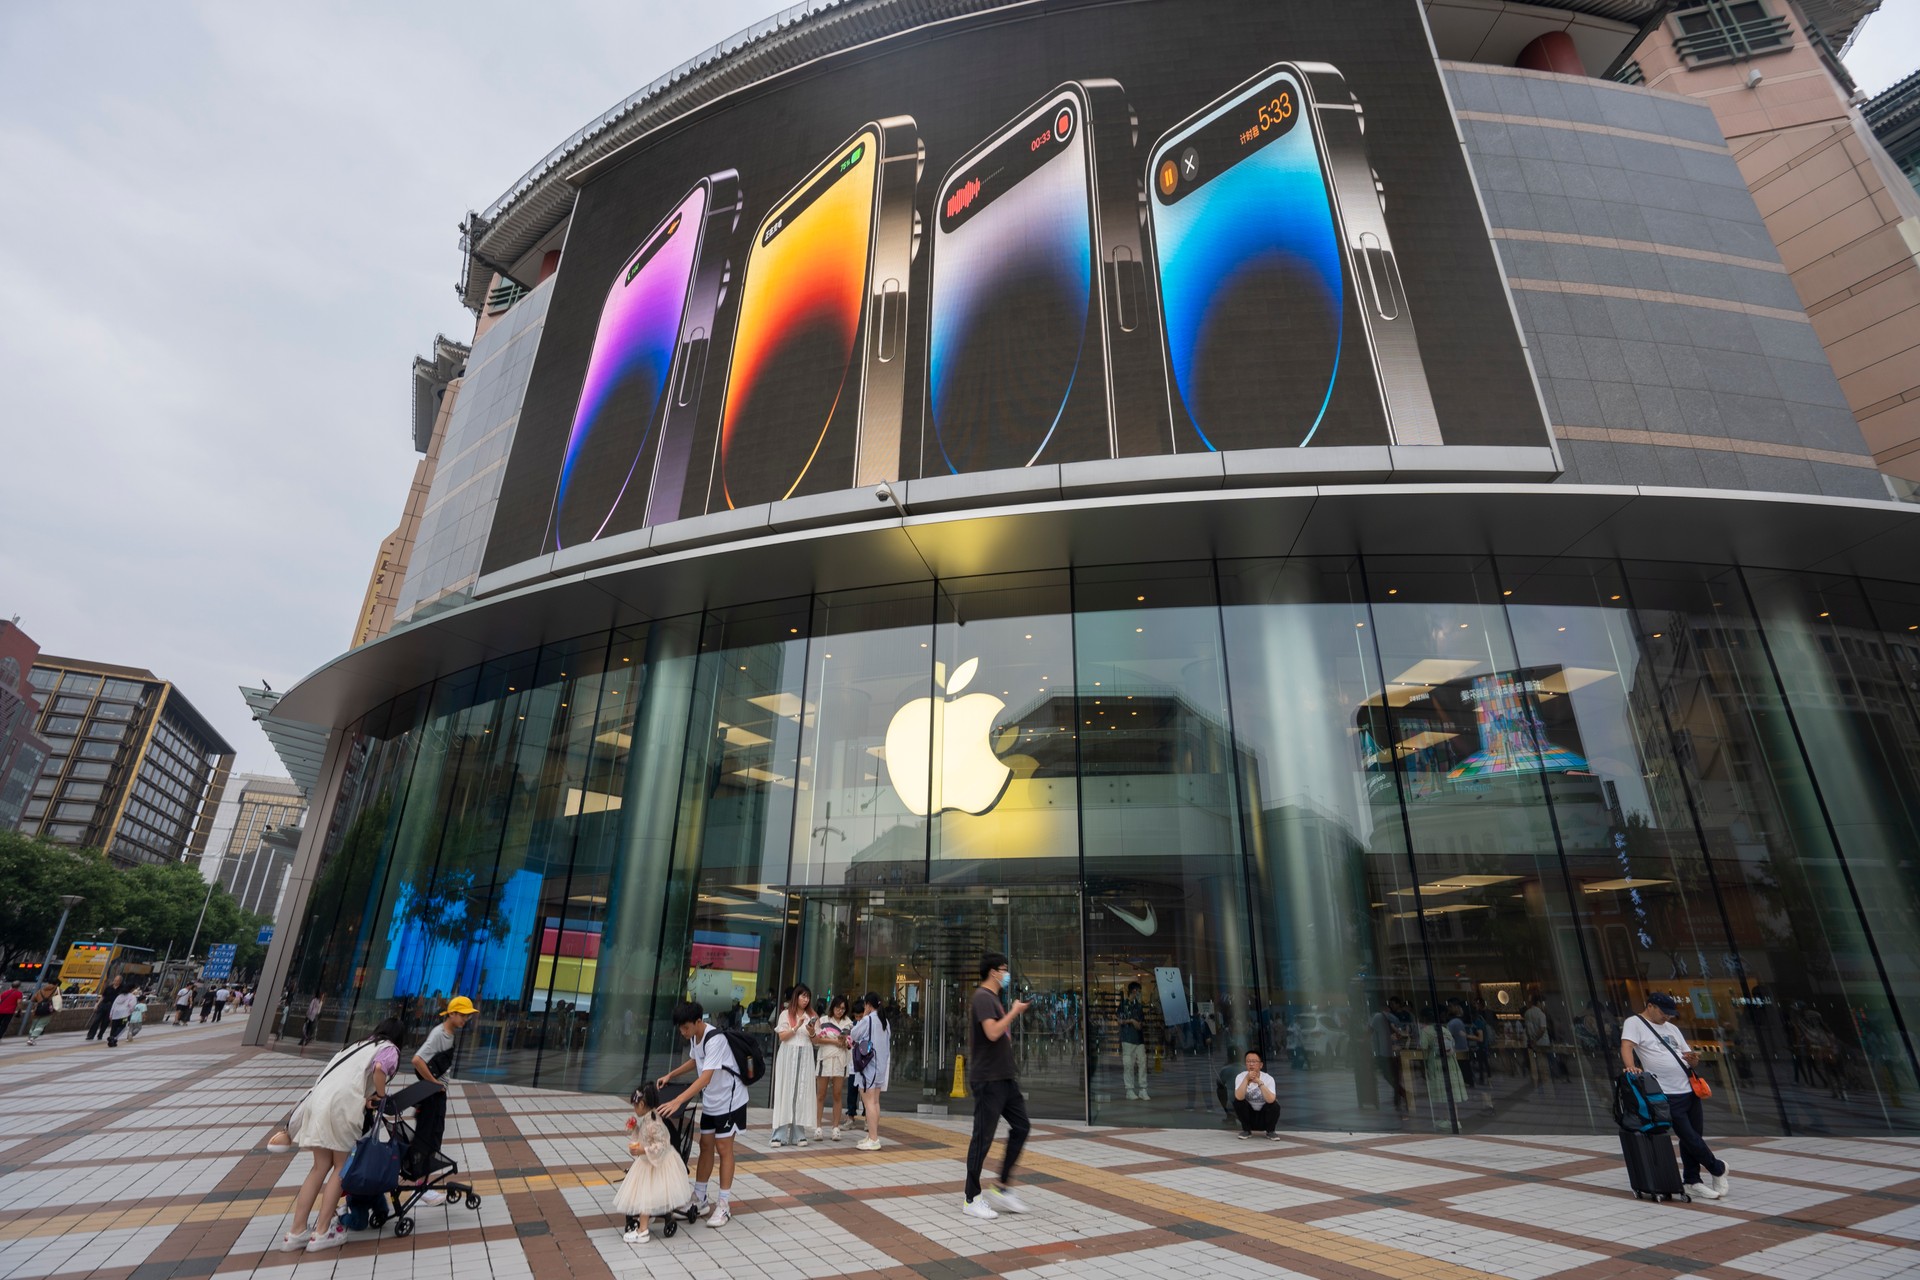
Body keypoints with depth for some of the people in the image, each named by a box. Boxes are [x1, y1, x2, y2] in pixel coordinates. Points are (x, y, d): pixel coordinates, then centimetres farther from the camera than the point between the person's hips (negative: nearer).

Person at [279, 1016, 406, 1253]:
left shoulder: (360, 1045, 32)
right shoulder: (389, 1049, 9)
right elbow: (379, 1069, -12)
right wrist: (381, 1096, 4)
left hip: (318, 1098, 7)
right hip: (341, 1104, -7)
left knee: (321, 1165, 15)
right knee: (341, 1166, 7)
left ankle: (296, 1232, 16)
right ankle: (322, 1233, 7)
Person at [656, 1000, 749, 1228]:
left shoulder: (715, 1040, -31)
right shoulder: (694, 1036, -3)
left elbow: (705, 1078, -38)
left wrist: (677, 1101, -43)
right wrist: (670, 1075, 8)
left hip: (729, 1100, -8)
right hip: (710, 1101, 8)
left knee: (723, 1148, 0)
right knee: (705, 1145, 13)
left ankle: (724, 1206, 12)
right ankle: (699, 1200, 25)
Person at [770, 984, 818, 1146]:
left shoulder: (811, 1016, 10)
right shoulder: (786, 1014, 3)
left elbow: (814, 1041, 10)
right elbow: (782, 1036, -5)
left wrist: (811, 1033, -10)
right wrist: (797, 1027, -16)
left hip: (805, 1056, 2)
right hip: (788, 1055, -2)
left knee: (802, 1092, 0)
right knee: (786, 1091, -4)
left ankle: (798, 1134, 4)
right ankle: (780, 1134, -2)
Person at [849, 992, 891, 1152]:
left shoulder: (867, 1020, -14)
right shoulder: (885, 1022, 8)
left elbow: (853, 1035, -3)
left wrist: (863, 1016, 0)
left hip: (868, 1065, -8)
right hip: (881, 1066, 8)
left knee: (869, 1102, -5)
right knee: (875, 1102, 13)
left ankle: (873, 1140, -6)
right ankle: (873, 1136, 19)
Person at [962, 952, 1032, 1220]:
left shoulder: (993, 998, 15)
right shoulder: (983, 996, -16)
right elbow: (992, 1032, -28)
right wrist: (1015, 1011, -18)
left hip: (1004, 1077, 10)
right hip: (988, 1080, -10)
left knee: (1021, 1126, 10)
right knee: (983, 1137, -1)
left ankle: (1003, 1188, 17)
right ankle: (972, 1199, 10)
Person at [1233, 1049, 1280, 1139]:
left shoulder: (1268, 1078, -18)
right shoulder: (1240, 1077, -16)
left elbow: (1270, 1100, -35)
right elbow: (1239, 1097, -33)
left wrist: (1259, 1082, -43)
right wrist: (1246, 1079, -41)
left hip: (1264, 1115, -1)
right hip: (1249, 1113, 1)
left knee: (1274, 1104, -29)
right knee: (1237, 1101, -26)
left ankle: (1270, 1132, -2)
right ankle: (1246, 1130, -3)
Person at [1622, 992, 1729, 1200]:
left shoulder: (1671, 1028, 17)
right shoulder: (1634, 1023, -5)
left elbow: (1688, 1056, 20)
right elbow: (1626, 1046, -18)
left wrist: (1693, 1058, -3)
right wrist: (1631, 1067, -33)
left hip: (1690, 1089, 7)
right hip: (1668, 1095, -7)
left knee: (1694, 1136, 13)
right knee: (1689, 1137, -3)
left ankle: (1692, 1179, 29)